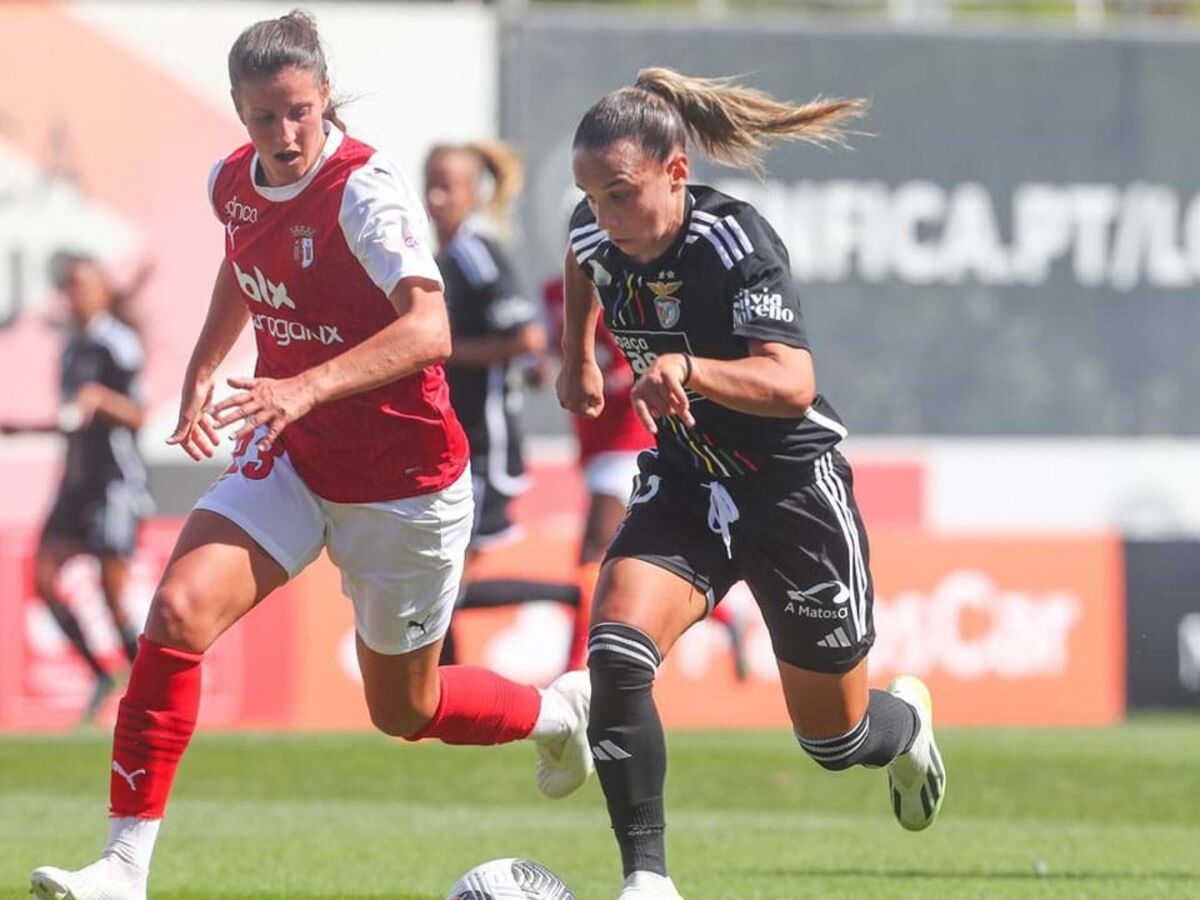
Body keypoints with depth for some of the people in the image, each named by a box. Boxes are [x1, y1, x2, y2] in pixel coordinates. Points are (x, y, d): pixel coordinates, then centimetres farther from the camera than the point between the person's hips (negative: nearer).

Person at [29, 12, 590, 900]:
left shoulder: (366, 190, -23)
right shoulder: (232, 183, -2)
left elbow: (427, 330, -37)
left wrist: (306, 388, -48)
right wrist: (201, 373, 17)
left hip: (402, 480, -5)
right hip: (290, 458, 5)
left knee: (405, 711, 10)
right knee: (179, 612, -20)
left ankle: (560, 709, 43)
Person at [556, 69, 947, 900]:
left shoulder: (736, 245, -28)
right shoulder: (597, 237, -10)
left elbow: (792, 385, -41)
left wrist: (689, 370, -56)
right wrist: (577, 357, 21)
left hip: (792, 489, -4)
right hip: (684, 488, 4)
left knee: (835, 740, 11)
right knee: (615, 653, -25)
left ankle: (909, 721, 49)